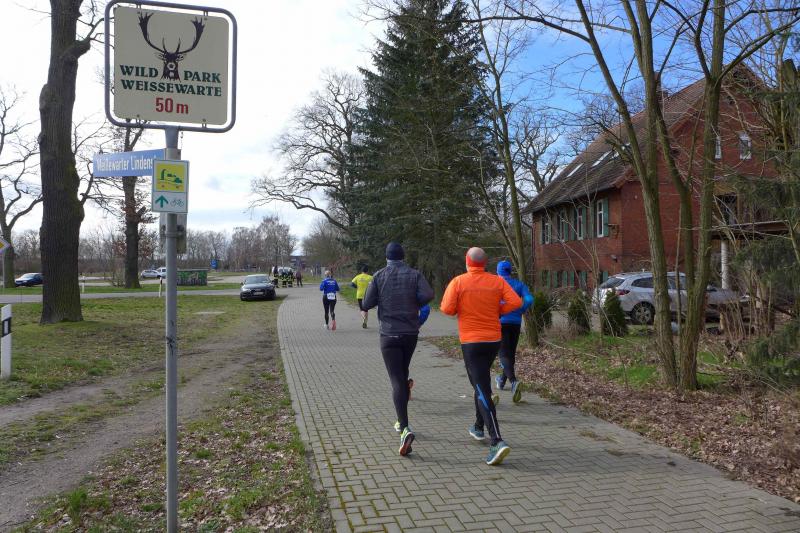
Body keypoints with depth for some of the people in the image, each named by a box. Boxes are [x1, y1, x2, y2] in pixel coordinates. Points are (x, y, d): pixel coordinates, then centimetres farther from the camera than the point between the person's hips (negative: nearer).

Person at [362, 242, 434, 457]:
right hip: (411, 333, 3)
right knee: (403, 373, 22)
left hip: (389, 334, -2)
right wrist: (414, 304, 3)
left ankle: (405, 429, -19)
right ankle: (401, 421, 30)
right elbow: (428, 294, -16)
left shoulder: (379, 276, -2)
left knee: (396, 380, -5)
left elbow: (366, 305, -3)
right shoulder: (414, 274, 0)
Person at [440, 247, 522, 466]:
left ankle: (497, 441, -20)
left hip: (471, 341, -4)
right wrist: (497, 310, 8)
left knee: (482, 390, -8)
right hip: (494, 340, 5)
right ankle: (478, 427, 37)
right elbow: (516, 302, -7)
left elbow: (447, 309, -12)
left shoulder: (458, 282, -7)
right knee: (481, 381, 26)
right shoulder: (498, 281, 1)